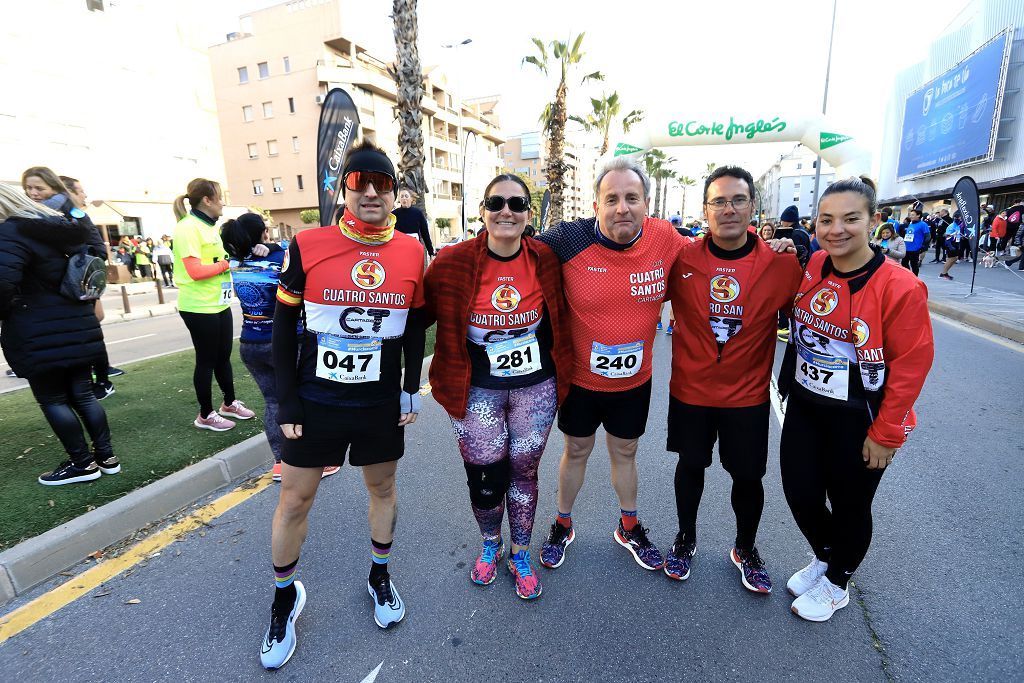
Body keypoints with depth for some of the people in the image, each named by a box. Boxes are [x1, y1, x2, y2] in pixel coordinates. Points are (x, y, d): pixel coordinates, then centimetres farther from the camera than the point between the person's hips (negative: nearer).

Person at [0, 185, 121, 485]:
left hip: (39, 336, -7)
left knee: (52, 400, 5)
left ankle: (82, 463, 13)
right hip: (79, 327, 8)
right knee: (82, 394, 13)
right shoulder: (61, 227, 12)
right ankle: (106, 456, 18)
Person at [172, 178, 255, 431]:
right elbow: (196, 271, -24)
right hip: (199, 307, -8)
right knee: (206, 360, 4)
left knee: (223, 357, 18)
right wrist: (227, 264, -13)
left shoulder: (209, 227, 11)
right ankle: (205, 415, 19)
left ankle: (229, 403, 33)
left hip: (219, 304, 8)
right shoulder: (188, 227, -16)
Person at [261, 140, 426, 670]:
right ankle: (285, 597, 37)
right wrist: (287, 402, -4)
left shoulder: (412, 253, -3)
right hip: (315, 402, -1)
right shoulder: (307, 246, -9)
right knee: (295, 499, 11)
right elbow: (284, 329, -3)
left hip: (382, 404, 2)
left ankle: (379, 576, 43)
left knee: (382, 487, 17)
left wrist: (411, 392, 4)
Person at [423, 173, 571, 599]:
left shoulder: (546, 260, -6)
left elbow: (560, 319, 8)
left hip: (536, 389, 1)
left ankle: (520, 554, 41)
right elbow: (422, 312, -1)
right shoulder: (454, 262, -12)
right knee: (484, 479, 11)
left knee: (523, 474, 15)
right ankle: (491, 546, 44)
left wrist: (562, 371, 8)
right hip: (477, 393, -1)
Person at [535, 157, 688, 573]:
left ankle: (629, 528, 49)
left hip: (635, 380, 2)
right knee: (576, 451, 19)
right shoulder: (568, 240, -21)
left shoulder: (665, 238, -14)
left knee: (625, 454, 23)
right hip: (580, 378, -2)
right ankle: (562, 526, 45)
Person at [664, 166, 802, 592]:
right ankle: (686, 539, 43)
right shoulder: (682, 259, -11)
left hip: (748, 395, 1)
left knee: (747, 476, 14)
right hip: (690, 390, 0)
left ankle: (745, 549, 42)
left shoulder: (781, 262, -9)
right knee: (691, 465, 17)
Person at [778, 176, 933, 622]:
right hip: (803, 408, 5)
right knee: (799, 492, 15)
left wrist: (886, 434, -10)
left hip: (857, 422, -4)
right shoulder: (810, 269, -4)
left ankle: (836, 584, 42)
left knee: (849, 506, 15)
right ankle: (824, 556, 46)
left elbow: (911, 366, -14)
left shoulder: (900, 287, -18)